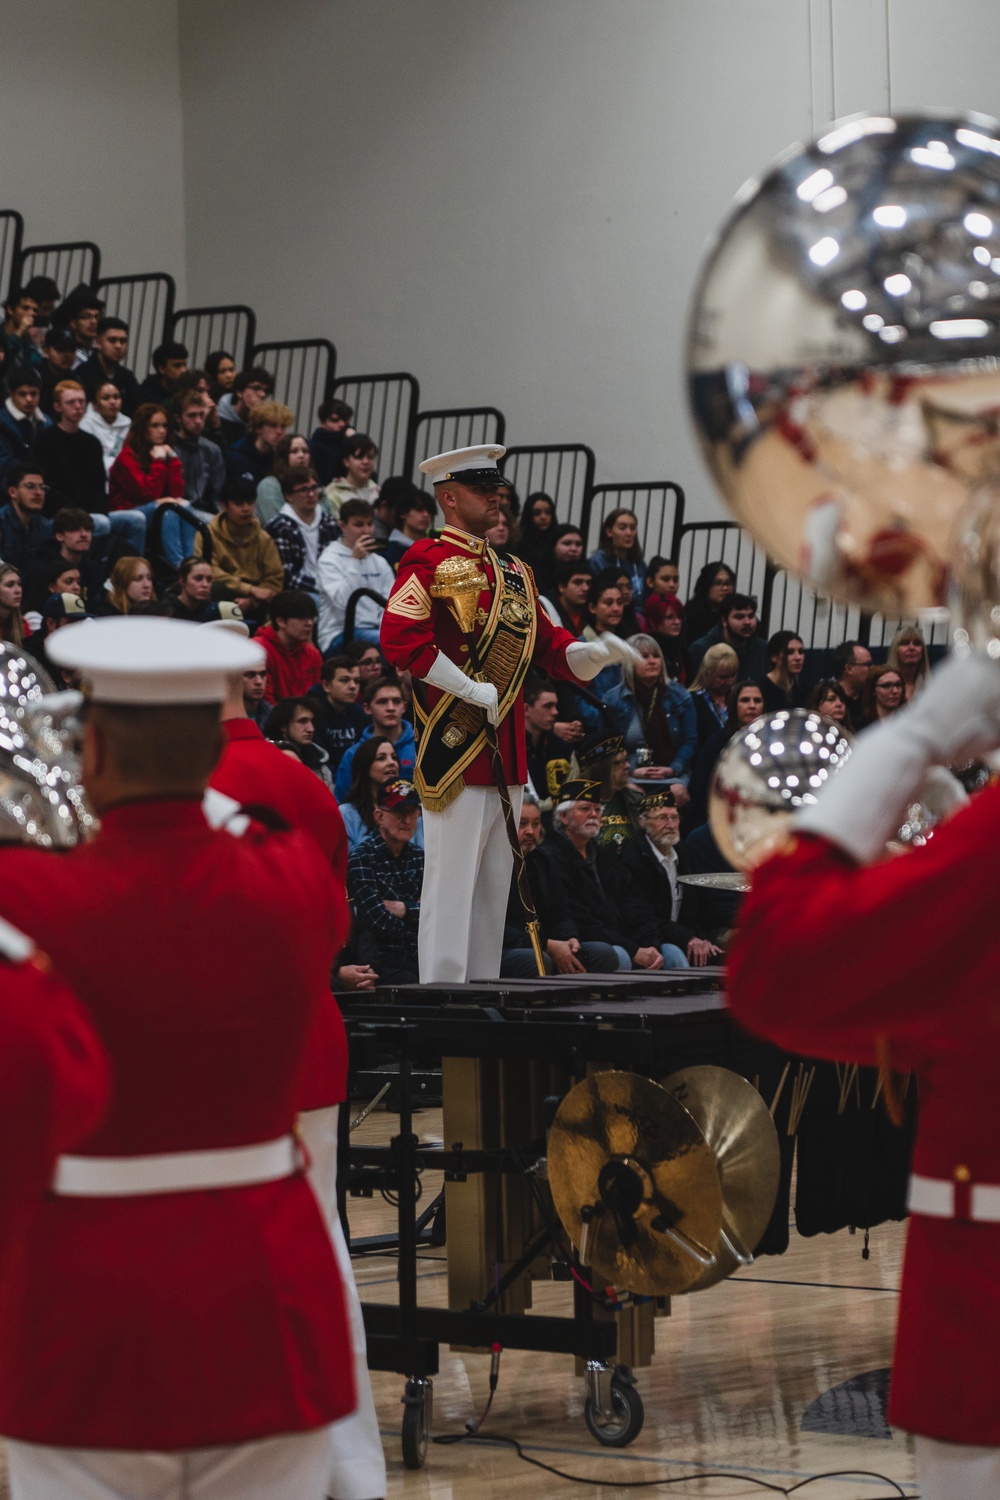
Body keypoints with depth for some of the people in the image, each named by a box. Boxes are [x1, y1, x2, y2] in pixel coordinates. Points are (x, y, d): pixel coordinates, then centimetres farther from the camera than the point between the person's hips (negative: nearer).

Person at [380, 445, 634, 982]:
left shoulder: (513, 574, 19)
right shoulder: (428, 564, -7)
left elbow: (550, 649, 21)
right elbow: (400, 639, -20)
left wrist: (597, 653, -1)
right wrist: (473, 691, -19)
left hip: (506, 753, 8)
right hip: (456, 752, -8)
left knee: (494, 892, 11)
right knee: (452, 887, -7)